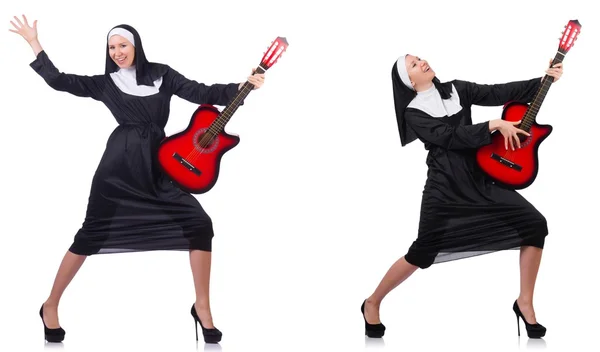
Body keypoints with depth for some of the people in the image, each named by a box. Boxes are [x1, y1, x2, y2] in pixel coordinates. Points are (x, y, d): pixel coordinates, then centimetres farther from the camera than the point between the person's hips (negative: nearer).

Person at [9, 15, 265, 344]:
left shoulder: (161, 74, 9)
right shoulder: (105, 82, 7)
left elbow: (201, 93, 2)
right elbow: (59, 81, 7)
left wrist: (242, 87, -9)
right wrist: (33, 43, 6)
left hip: (157, 166, 2)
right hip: (119, 165, -2)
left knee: (200, 224, -11)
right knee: (91, 234, 0)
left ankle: (202, 307, 1)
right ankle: (50, 306, 15)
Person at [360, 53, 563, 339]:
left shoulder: (457, 90, 11)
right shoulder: (413, 113, -5)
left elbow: (498, 93, 3)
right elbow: (452, 137, -18)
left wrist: (543, 81, -4)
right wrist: (494, 125, -23)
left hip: (479, 179, 5)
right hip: (444, 187, -5)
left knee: (534, 223, -8)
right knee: (422, 253, -7)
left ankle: (525, 303, 4)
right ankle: (372, 304, 15)